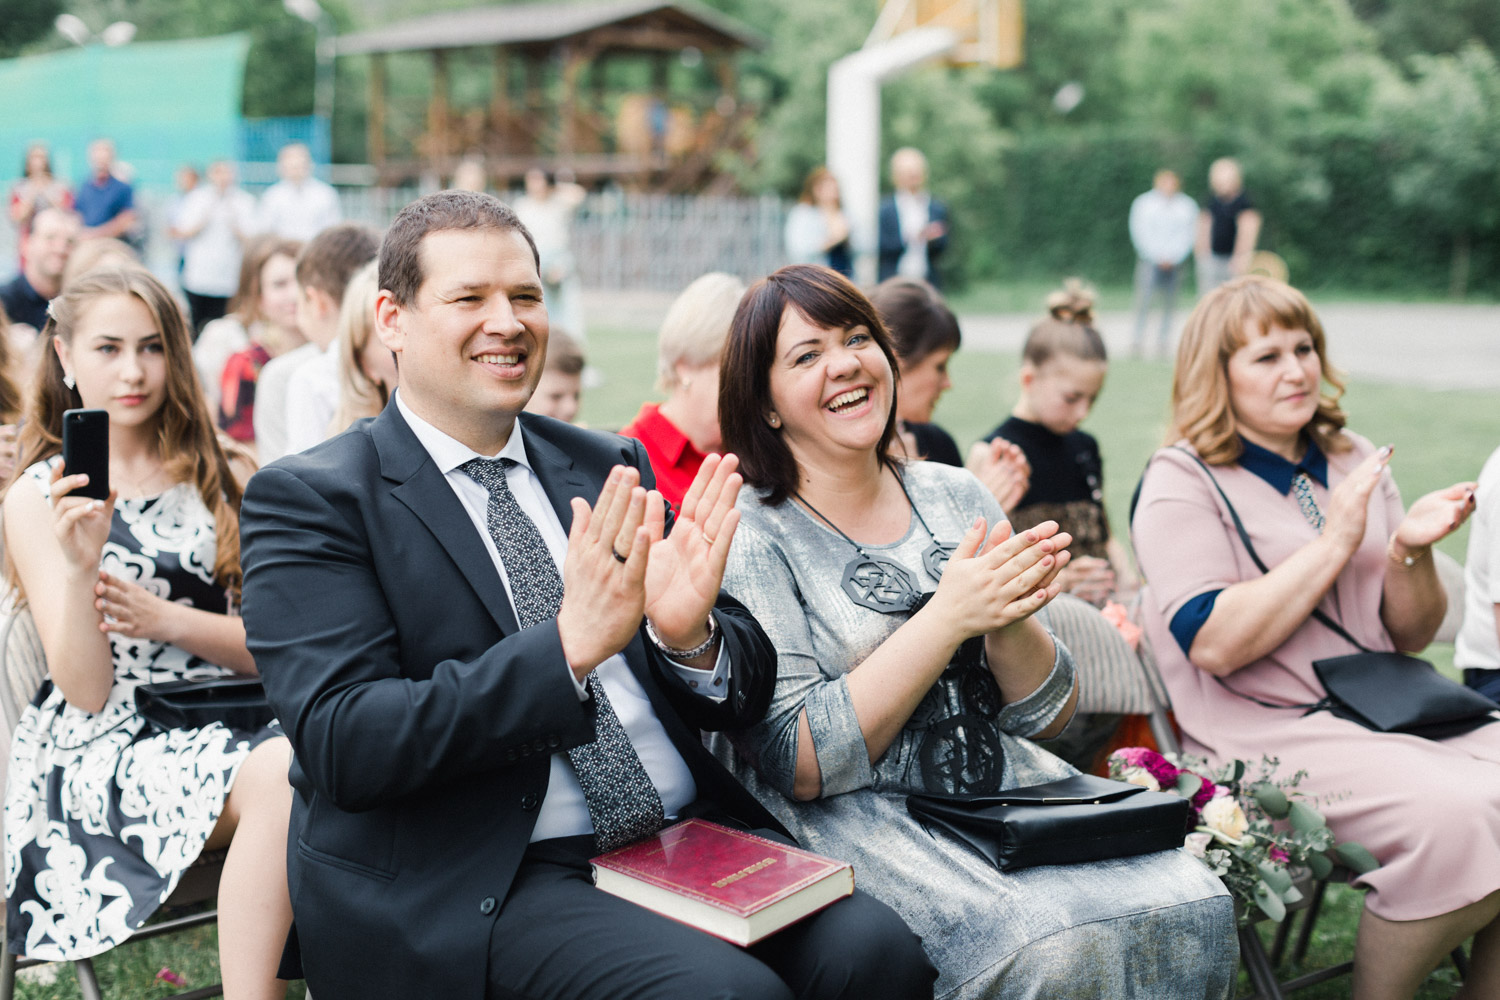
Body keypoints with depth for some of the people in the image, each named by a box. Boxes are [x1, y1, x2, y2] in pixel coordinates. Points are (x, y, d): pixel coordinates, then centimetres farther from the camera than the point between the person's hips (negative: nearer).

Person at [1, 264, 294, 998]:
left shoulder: (215, 478, 13)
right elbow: (85, 691, -4)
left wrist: (164, 618, -12)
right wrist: (80, 567, -21)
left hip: (224, 720, 3)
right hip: (106, 748, -3)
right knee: (282, 774, -33)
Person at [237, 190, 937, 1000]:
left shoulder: (610, 470, 13)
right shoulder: (309, 499, -1)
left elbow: (745, 697, 12)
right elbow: (342, 744, -15)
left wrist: (689, 635, -12)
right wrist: (567, 646, -23)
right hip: (482, 886, -4)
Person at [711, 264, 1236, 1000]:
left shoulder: (956, 496, 10)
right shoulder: (749, 537, -6)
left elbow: (1048, 717, 10)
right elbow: (798, 765, -14)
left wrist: (1010, 622, -12)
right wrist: (948, 618, -18)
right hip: (849, 819, -5)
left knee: (1192, 908, -19)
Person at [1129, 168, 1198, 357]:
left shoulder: (1188, 205, 8)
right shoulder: (1143, 203, 4)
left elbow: (1189, 235, 4)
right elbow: (1140, 233, 0)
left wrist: (1172, 256, -7)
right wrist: (1157, 256, -7)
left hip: (1176, 261, 2)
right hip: (1150, 259, -2)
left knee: (1170, 303, 0)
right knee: (1144, 299, -11)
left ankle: (1163, 342, 4)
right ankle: (1139, 341, -9)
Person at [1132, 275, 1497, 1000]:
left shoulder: (1354, 463, 15)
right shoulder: (1182, 481, -2)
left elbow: (1410, 637, 16)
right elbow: (1214, 644, -16)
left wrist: (1411, 552, -5)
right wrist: (1336, 542, -14)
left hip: (1386, 708, 7)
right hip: (1267, 731, -6)